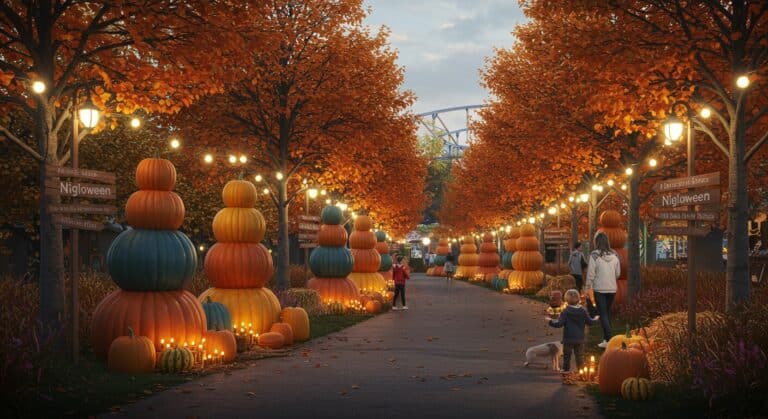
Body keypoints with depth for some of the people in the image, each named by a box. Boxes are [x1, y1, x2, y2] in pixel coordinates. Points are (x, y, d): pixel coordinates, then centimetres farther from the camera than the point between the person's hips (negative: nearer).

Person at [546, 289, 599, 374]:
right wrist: (596, 319, 24)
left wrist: (551, 321, -2)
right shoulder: (583, 311, -4)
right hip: (580, 338, 3)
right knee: (579, 354, 14)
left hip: (568, 339, -3)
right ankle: (580, 369, 18)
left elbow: (559, 323, -17)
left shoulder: (565, 312, -13)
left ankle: (566, 369, 12)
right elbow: (590, 322, 3)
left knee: (567, 354, 8)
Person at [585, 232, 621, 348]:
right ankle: (606, 338, 21)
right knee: (607, 313, 17)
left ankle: (609, 339, -10)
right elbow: (618, 273, 8)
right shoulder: (614, 255, 1)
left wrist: (588, 288, 0)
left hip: (599, 289, -5)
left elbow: (590, 274, -11)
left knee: (603, 314, -1)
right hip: (612, 289, 5)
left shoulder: (595, 255, -13)